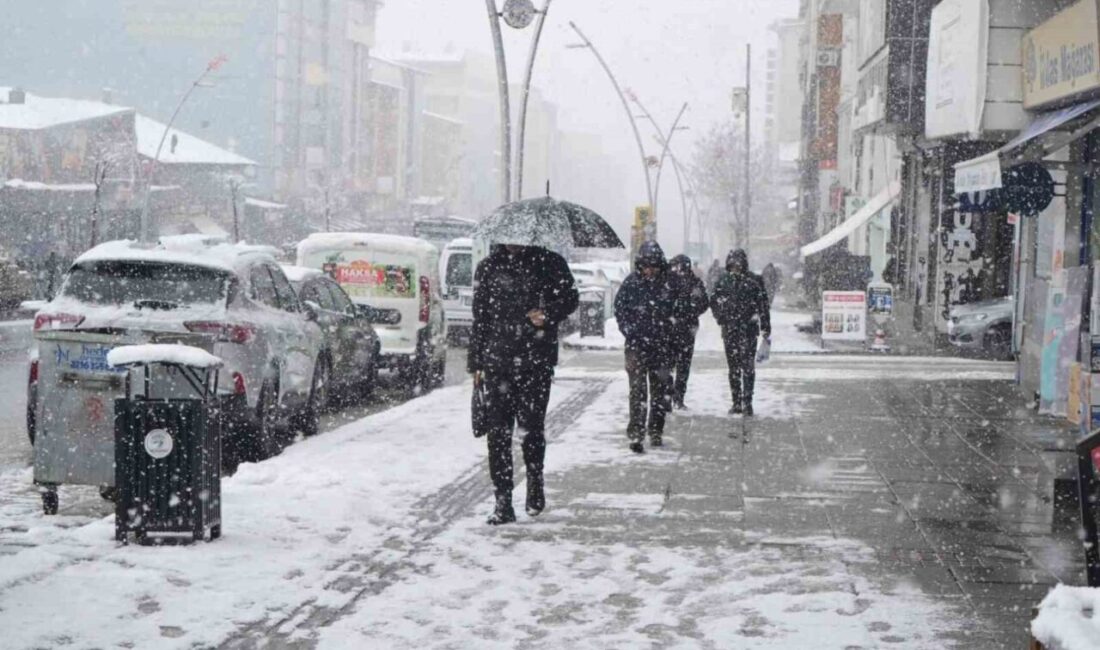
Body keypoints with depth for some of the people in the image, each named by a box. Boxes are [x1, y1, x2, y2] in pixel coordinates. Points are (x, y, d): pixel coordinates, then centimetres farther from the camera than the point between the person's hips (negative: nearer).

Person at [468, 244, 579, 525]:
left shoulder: (549, 263, 4)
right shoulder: (489, 267, 12)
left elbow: (569, 299, 9)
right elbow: (479, 318, 15)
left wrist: (548, 314, -13)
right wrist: (475, 362, 12)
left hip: (537, 361, -2)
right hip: (497, 360, 2)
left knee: (532, 427, -2)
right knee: (498, 431, -3)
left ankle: (535, 482, 25)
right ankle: (503, 502, 1)